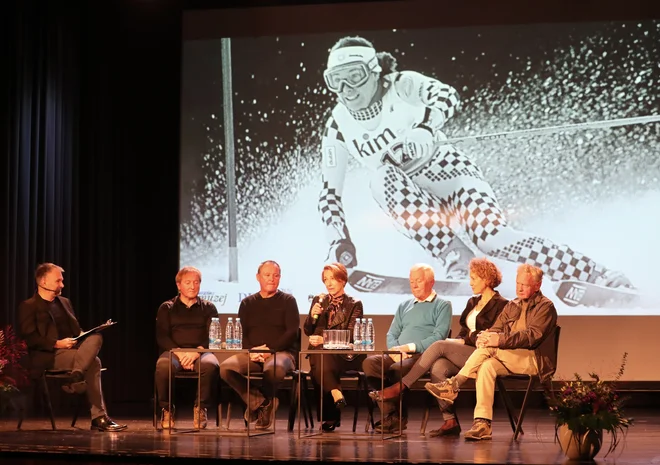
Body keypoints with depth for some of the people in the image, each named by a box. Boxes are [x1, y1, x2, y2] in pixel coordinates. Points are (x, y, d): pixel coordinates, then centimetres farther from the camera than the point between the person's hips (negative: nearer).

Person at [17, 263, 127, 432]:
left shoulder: (64, 302, 24)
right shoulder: (28, 306, 0)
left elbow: (75, 329, 25)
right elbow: (29, 338, -12)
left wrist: (82, 335, 0)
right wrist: (57, 343, -21)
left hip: (72, 348, 7)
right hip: (48, 355, -7)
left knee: (96, 337, -26)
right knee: (93, 362, -28)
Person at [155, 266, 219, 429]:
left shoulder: (209, 308, 17)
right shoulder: (166, 308, 16)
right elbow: (162, 337, 5)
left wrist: (196, 352, -16)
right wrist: (180, 353, -14)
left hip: (201, 352, 0)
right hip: (174, 351, 0)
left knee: (210, 364, -37)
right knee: (163, 365, -36)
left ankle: (201, 408, -15)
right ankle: (166, 409, -14)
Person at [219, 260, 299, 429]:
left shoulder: (287, 301, 10)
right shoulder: (247, 303, 19)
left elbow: (292, 331, -1)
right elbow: (241, 333, 11)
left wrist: (270, 349, -14)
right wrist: (251, 350, -10)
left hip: (281, 352, -3)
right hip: (252, 354, 3)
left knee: (274, 369, -40)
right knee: (225, 367, -27)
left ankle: (265, 399, -9)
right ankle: (260, 401, -16)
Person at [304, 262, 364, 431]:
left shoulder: (354, 304, 6)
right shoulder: (319, 301, 18)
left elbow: (350, 335, -6)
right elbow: (308, 331, 15)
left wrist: (325, 340, -21)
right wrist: (312, 316, -6)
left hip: (344, 355, -3)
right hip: (320, 352, 3)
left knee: (322, 361, -36)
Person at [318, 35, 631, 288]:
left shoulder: (401, 86, -9)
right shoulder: (337, 128, -1)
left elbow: (445, 95, -27)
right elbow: (330, 192, 4)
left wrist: (425, 128, -46)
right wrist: (339, 240, -7)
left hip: (447, 170, -3)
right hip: (410, 201, 4)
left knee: (493, 238, -28)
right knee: (381, 179, -30)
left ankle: (601, 279, -28)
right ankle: (456, 260, -34)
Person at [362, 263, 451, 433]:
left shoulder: (442, 306, 7)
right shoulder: (404, 306, 26)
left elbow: (439, 337, -7)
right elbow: (391, 334, 19)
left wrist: (410, 347, -15)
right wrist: (395, 350, -5)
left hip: (424, 356, -6)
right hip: (398, 355, 6)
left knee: (396, 369, -35)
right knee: (370, 362, -24)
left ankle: (399, 417, -16)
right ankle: (390, 415, -26)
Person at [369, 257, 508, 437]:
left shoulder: (501, 305, -2)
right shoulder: (472, 302, 24)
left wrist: (464, 341, -10)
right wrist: (458, 340, -1)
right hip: (464, 355, 7)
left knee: (439, 346, -26)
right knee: (438, 367, -27)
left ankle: (399, 387, -23)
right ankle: (450, 421, -26)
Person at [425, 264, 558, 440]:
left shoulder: (545, 306, -2)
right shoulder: (512, 306, 20)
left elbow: (532, 336, -18)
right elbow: (496, 329, 11)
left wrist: (500, 340, -29)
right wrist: (486, 336, -15)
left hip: (535, 361, -6)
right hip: (511, 360, 6)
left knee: (488, 348, -29)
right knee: (487, 366, -28)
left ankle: (453, 385, -23)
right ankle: (482, 425, -32)